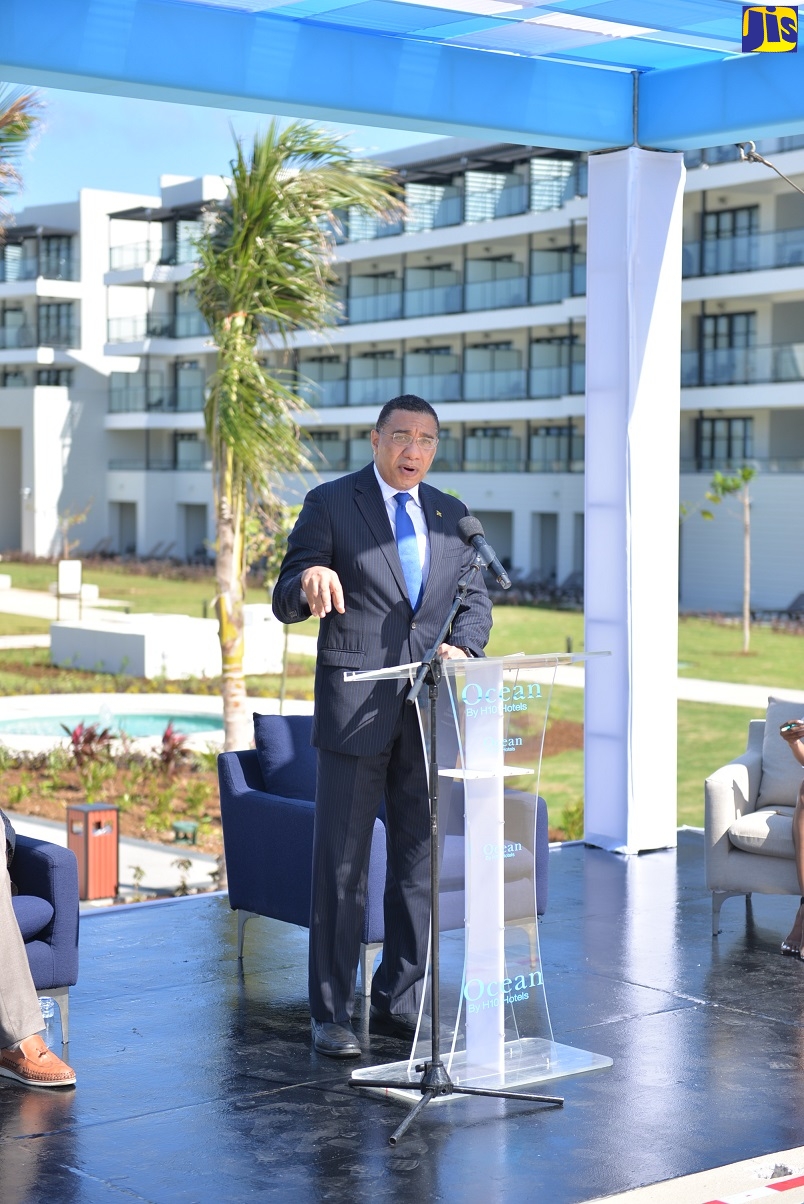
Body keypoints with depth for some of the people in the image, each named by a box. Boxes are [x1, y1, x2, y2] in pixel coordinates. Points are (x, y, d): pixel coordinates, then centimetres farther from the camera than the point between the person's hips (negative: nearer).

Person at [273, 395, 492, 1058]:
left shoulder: (452, 516, 13)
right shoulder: (330, 503, -1)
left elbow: (476, 600, 13)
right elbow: (285, 603, -5)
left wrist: (462, 646, -10)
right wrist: (310, 579, -30)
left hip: (430, 706, 5)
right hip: (355, 704, -4)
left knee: (421, 857, 10)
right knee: (342, 862, 0)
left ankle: (401, 1002, 22)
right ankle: (331, 1011, 9)